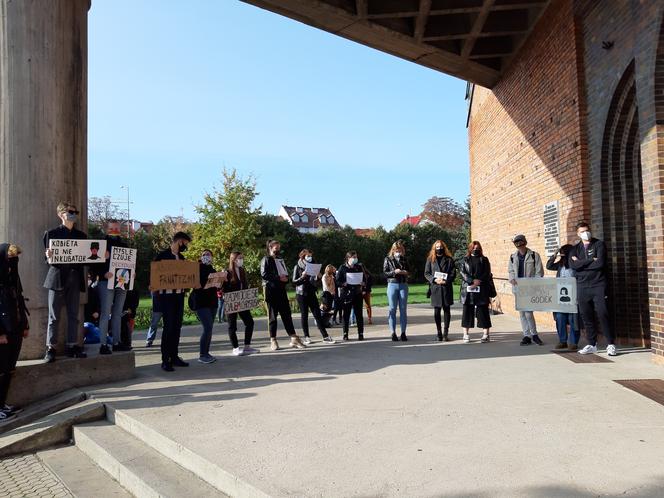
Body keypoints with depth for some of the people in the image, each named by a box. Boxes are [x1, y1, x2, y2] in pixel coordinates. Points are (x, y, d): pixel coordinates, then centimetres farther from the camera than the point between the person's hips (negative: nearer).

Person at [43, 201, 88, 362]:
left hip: (75, 279, 4)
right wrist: (48, 256, -21)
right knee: (54, 316, -1)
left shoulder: (81, 235, 14)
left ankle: (72, 346, 13)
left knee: (73, 315, 6)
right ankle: (51, 349, 5)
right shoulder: (52, 233, 3)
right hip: (57, 278, -4)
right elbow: (48, 257, 1)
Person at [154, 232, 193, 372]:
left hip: (179, 295, 7)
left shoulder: (181, 257, 15)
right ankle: (165, 360, -1)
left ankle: (174, 356, 17)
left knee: (177, 326, 9)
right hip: (167, 295, -7)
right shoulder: (163, 255, -7)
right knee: (168, 327, -7)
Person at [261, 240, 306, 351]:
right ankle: (273, 341, 8)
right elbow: (264, 274, -13)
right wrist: (278, 278, -17)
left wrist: (285, 278, 2)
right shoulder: (266, 259, -1)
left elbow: (285, 273, 25)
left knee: (287, 314, 2)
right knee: (272, 316, 1)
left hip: (281, 290, 6)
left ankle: (294, 339, 3)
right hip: (270, 290, -6)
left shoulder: (280, 259, 20)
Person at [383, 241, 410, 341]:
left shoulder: (404, 259, 10)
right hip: (392, 285, -2)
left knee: (403, 309, 3)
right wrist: (394, 272, -16)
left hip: (403, 285, 2)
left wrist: (405, 272, -7)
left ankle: (403, 332, 8)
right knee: (392, 309, -1)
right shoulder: (388, 259, 4)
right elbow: (384, 273, -1)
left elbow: (409, 271, 16)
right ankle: (393, 333, 5)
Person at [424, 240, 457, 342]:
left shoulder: (449, 260, 6)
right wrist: (434, 280, -11)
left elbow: (453, 273, 1)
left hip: (446, 288, -1)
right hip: (435, 288, 1)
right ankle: (439, 332, 12)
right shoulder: (430, 260, 9)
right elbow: (426, 273, 5)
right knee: (436, 311, 3)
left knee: (446, 310, 1)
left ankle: (446, 332, 6)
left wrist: (445, 281, -13)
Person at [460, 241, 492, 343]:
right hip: (467, 288, 1)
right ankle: (466, 334, 7)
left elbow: (487, 273, 1)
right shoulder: (465, 260, 12)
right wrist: (472, 281, -13)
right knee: (467, 311, 1)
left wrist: (479, 281, -13)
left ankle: (486, 334, 3)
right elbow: (463, 272, 0)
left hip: (481, 289, -1)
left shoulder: (484, 260, 10)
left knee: (483, 311, -1)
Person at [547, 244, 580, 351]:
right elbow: (549, 266, 18)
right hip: (561, 295, 6)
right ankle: (562, 341, 16)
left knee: (572, 319, 2)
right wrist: (554, 256, 6)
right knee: (560, 318, 6)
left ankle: (573, 342, 12)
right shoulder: (561, 264, 10)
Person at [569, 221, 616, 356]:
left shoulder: (599, 244, 3)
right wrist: (591, 260, -10)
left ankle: (611, 344, 3)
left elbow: (600, 263, -12)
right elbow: (572, 265, -5)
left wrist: (581, 264, -4)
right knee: (586, 317, 6)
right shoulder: (575, 249, 13)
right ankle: (592, 345, 16)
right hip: (582, 287, 4)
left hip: (598, 285, -3)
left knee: (603, 314, -8)